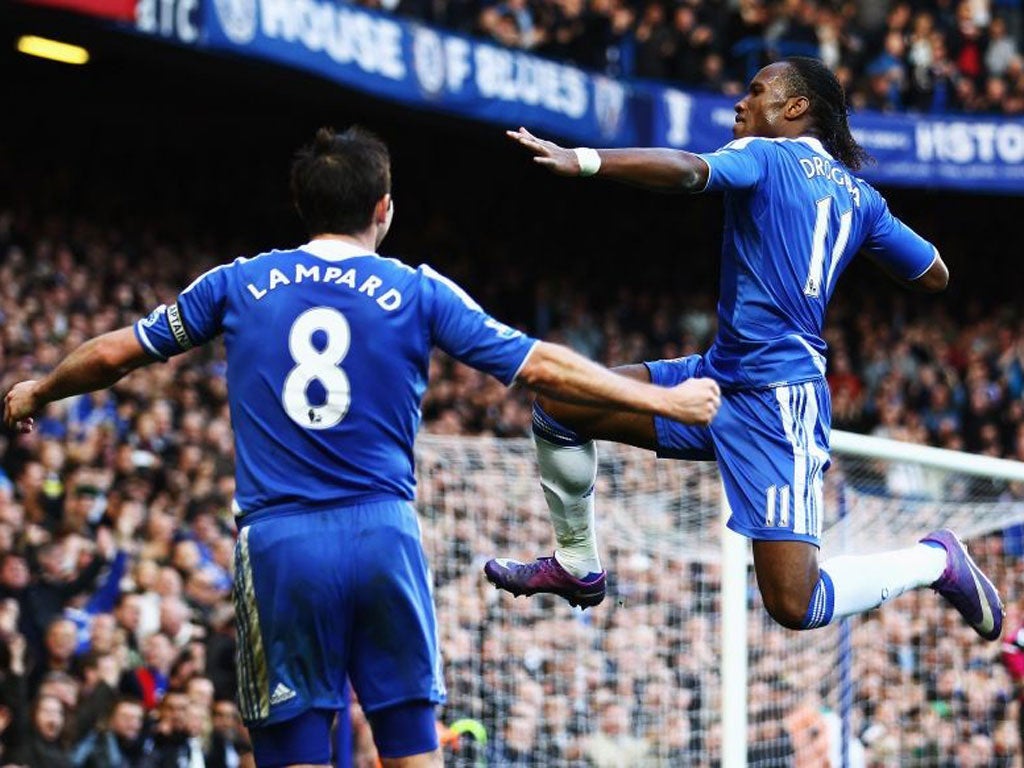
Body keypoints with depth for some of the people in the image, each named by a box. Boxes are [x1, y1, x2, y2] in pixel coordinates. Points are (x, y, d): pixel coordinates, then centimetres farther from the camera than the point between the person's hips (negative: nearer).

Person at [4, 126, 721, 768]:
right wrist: (667, 400, 14)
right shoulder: (418, 291, 6)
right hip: (385, 535, 0)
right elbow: (539, 365, 5)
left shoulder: (239, 283, 9)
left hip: (279, 542, 0)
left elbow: (114, 352, 17)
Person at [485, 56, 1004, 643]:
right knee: (559, 400, 6)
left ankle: (935, 561, 6)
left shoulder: (764, 156, -5)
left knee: (795, 607, -15)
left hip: (776, 395, -9)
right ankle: (576, 566, 22)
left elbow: (688, 171, -26)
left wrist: (581, 161, -37)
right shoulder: (858, 194, 16)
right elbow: (935, 276, 23)